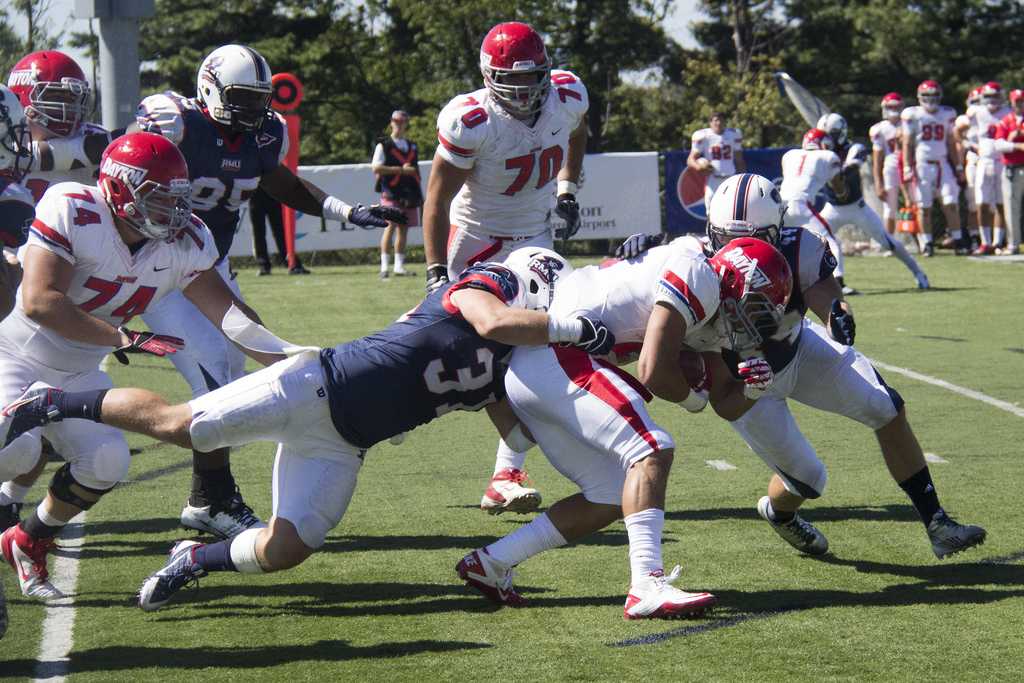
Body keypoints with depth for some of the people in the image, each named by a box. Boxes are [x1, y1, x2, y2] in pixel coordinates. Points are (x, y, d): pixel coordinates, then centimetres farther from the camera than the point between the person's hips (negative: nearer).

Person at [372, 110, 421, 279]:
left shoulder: (413, 147, 19)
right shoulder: (384, 145, 1)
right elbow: (376, 168, -10)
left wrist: (419, 195, 18)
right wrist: (401, 170, -12)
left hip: (409, 194, 6)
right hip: (391, 193, -6)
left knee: (403, 229, 7)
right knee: (390, 226, -14)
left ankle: (399, 266, 11)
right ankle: (384, 266, -16)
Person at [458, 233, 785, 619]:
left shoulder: (707, 316, 21)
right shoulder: (697, 275, -10)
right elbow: (652, 372, -15)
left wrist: (748, 385, 5)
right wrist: (693, 398, 5)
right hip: (558, 358, -11)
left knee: (612, 498, 11)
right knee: (653, 452, -18)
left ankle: (490, 563, 15)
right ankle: (647, 587, -27)